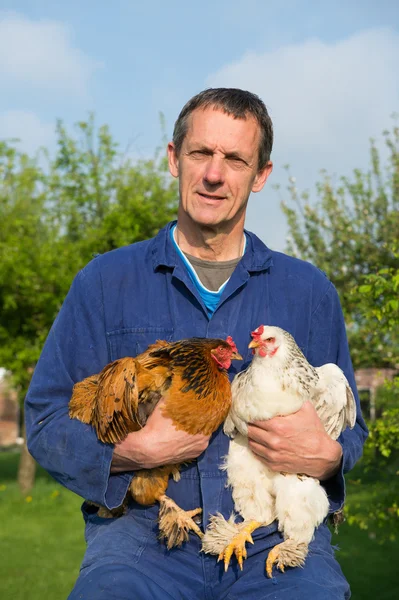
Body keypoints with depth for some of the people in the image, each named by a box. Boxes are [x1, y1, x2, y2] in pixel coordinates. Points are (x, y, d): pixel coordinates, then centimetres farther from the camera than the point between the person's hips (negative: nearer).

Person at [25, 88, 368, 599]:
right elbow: (46, 420, 5)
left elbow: (348, 428, 16)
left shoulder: (309, 290, 13)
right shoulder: (107, 281, 8)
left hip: (275, 537, 1)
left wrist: (326, 458, -8)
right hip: (142, 532, -1)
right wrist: (137, 450, -13)